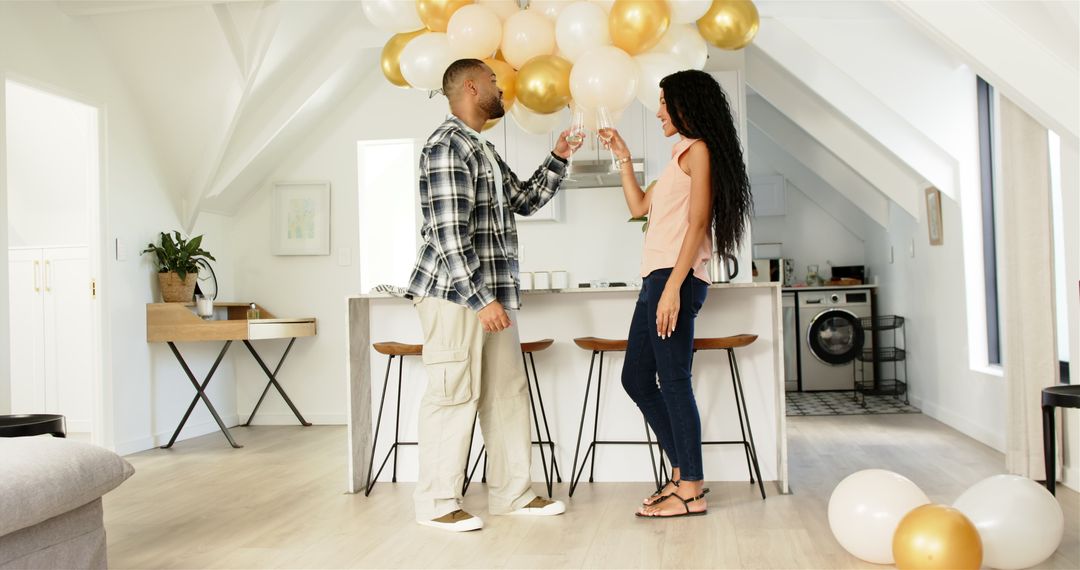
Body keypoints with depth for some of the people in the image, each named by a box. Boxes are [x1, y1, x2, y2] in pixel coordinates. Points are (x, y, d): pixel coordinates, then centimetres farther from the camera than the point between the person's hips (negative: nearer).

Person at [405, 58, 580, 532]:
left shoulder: (482, 150, 20)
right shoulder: (447, 146, -11)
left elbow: (526, 200, 30)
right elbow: (449, 233, -19)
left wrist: (558, 158, 21)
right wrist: (481, 298, -21)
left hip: (490, 296, 10)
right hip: (455, 295, -10)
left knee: (507, 393, 10)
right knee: (454, 395, -4)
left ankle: (512, 493, 20)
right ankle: (437, 503, 8)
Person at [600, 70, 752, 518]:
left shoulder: (699, 149, -4)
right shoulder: (681, 155, 24)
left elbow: (697, 223, -14)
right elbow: (639, 207, 28)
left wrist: (673, 286, -21)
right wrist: (623, 158, 25)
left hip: (676, 279, -10)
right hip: (657, 279, 10)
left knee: (673, 381, -7)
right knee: (636, 377, 11)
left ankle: (691, 491, 0)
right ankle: (684, 474, 18)